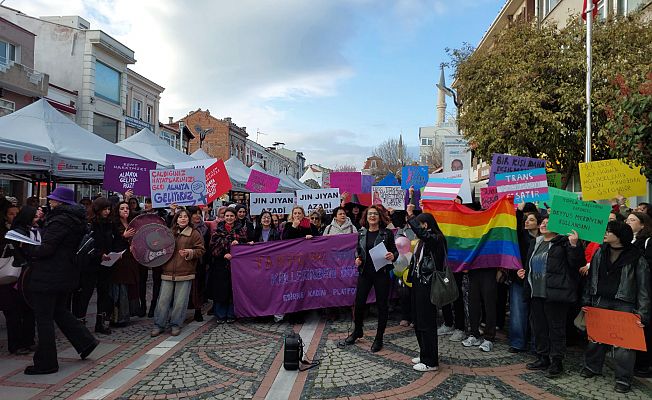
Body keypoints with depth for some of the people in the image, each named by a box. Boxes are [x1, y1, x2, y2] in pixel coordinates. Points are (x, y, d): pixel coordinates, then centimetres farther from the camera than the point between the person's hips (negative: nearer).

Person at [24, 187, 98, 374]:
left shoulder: (59, 221, -18)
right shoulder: (76, 220, 10)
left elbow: (46, 248, -24)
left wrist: (28, 251, -6)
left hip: (48, 277, -9)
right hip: (68, 275, 9)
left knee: (44, 319, 1)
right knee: (60, 311, 24)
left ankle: (46, 363, 10)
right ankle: (85, 341, 23)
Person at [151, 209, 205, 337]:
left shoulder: (194, 234, 3)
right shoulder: (169, 233, 14)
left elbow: (201, 251, 0)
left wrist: (190, 252, -15)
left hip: (185, 273, -3)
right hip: (168, 272, 3)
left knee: (180, 301, 2)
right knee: (163, 300, 4)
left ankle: (175, 325, 16)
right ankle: (159, 325, 14)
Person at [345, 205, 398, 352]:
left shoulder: (387, 233, -4)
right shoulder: (361, 233, 5)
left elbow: (395, 251, 1)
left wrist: (393, 256, -21)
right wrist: (357, 258, -4)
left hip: (382, 273, -3)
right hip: (365, 272, 3)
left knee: (382, 304, 5)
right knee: (359, 303, 8)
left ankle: (379, 338, 20)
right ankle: (357, 331, 33)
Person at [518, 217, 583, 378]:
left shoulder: (563, 242, -5)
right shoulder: (536, 243, 17)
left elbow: (577, 263, -14)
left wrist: (574, 245, -25)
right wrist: (524, 272, 16)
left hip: (554, 293, -8)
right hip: (536, 292, 8)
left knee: (556, 327, 0)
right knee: (538, 326, 13)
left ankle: (556, 362, 10)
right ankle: (543, 358, 26)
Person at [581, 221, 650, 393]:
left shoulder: (636, 259, -8)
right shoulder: (600, 252, 5)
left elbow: (644, 288, -6)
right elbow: (591, 278, 12)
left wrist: (643, 314, -10)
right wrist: (586, 301, 10)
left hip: (624, 305, -4)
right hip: (600, 301, 5)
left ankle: (623, 378, 13)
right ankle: (592, 366, 32)